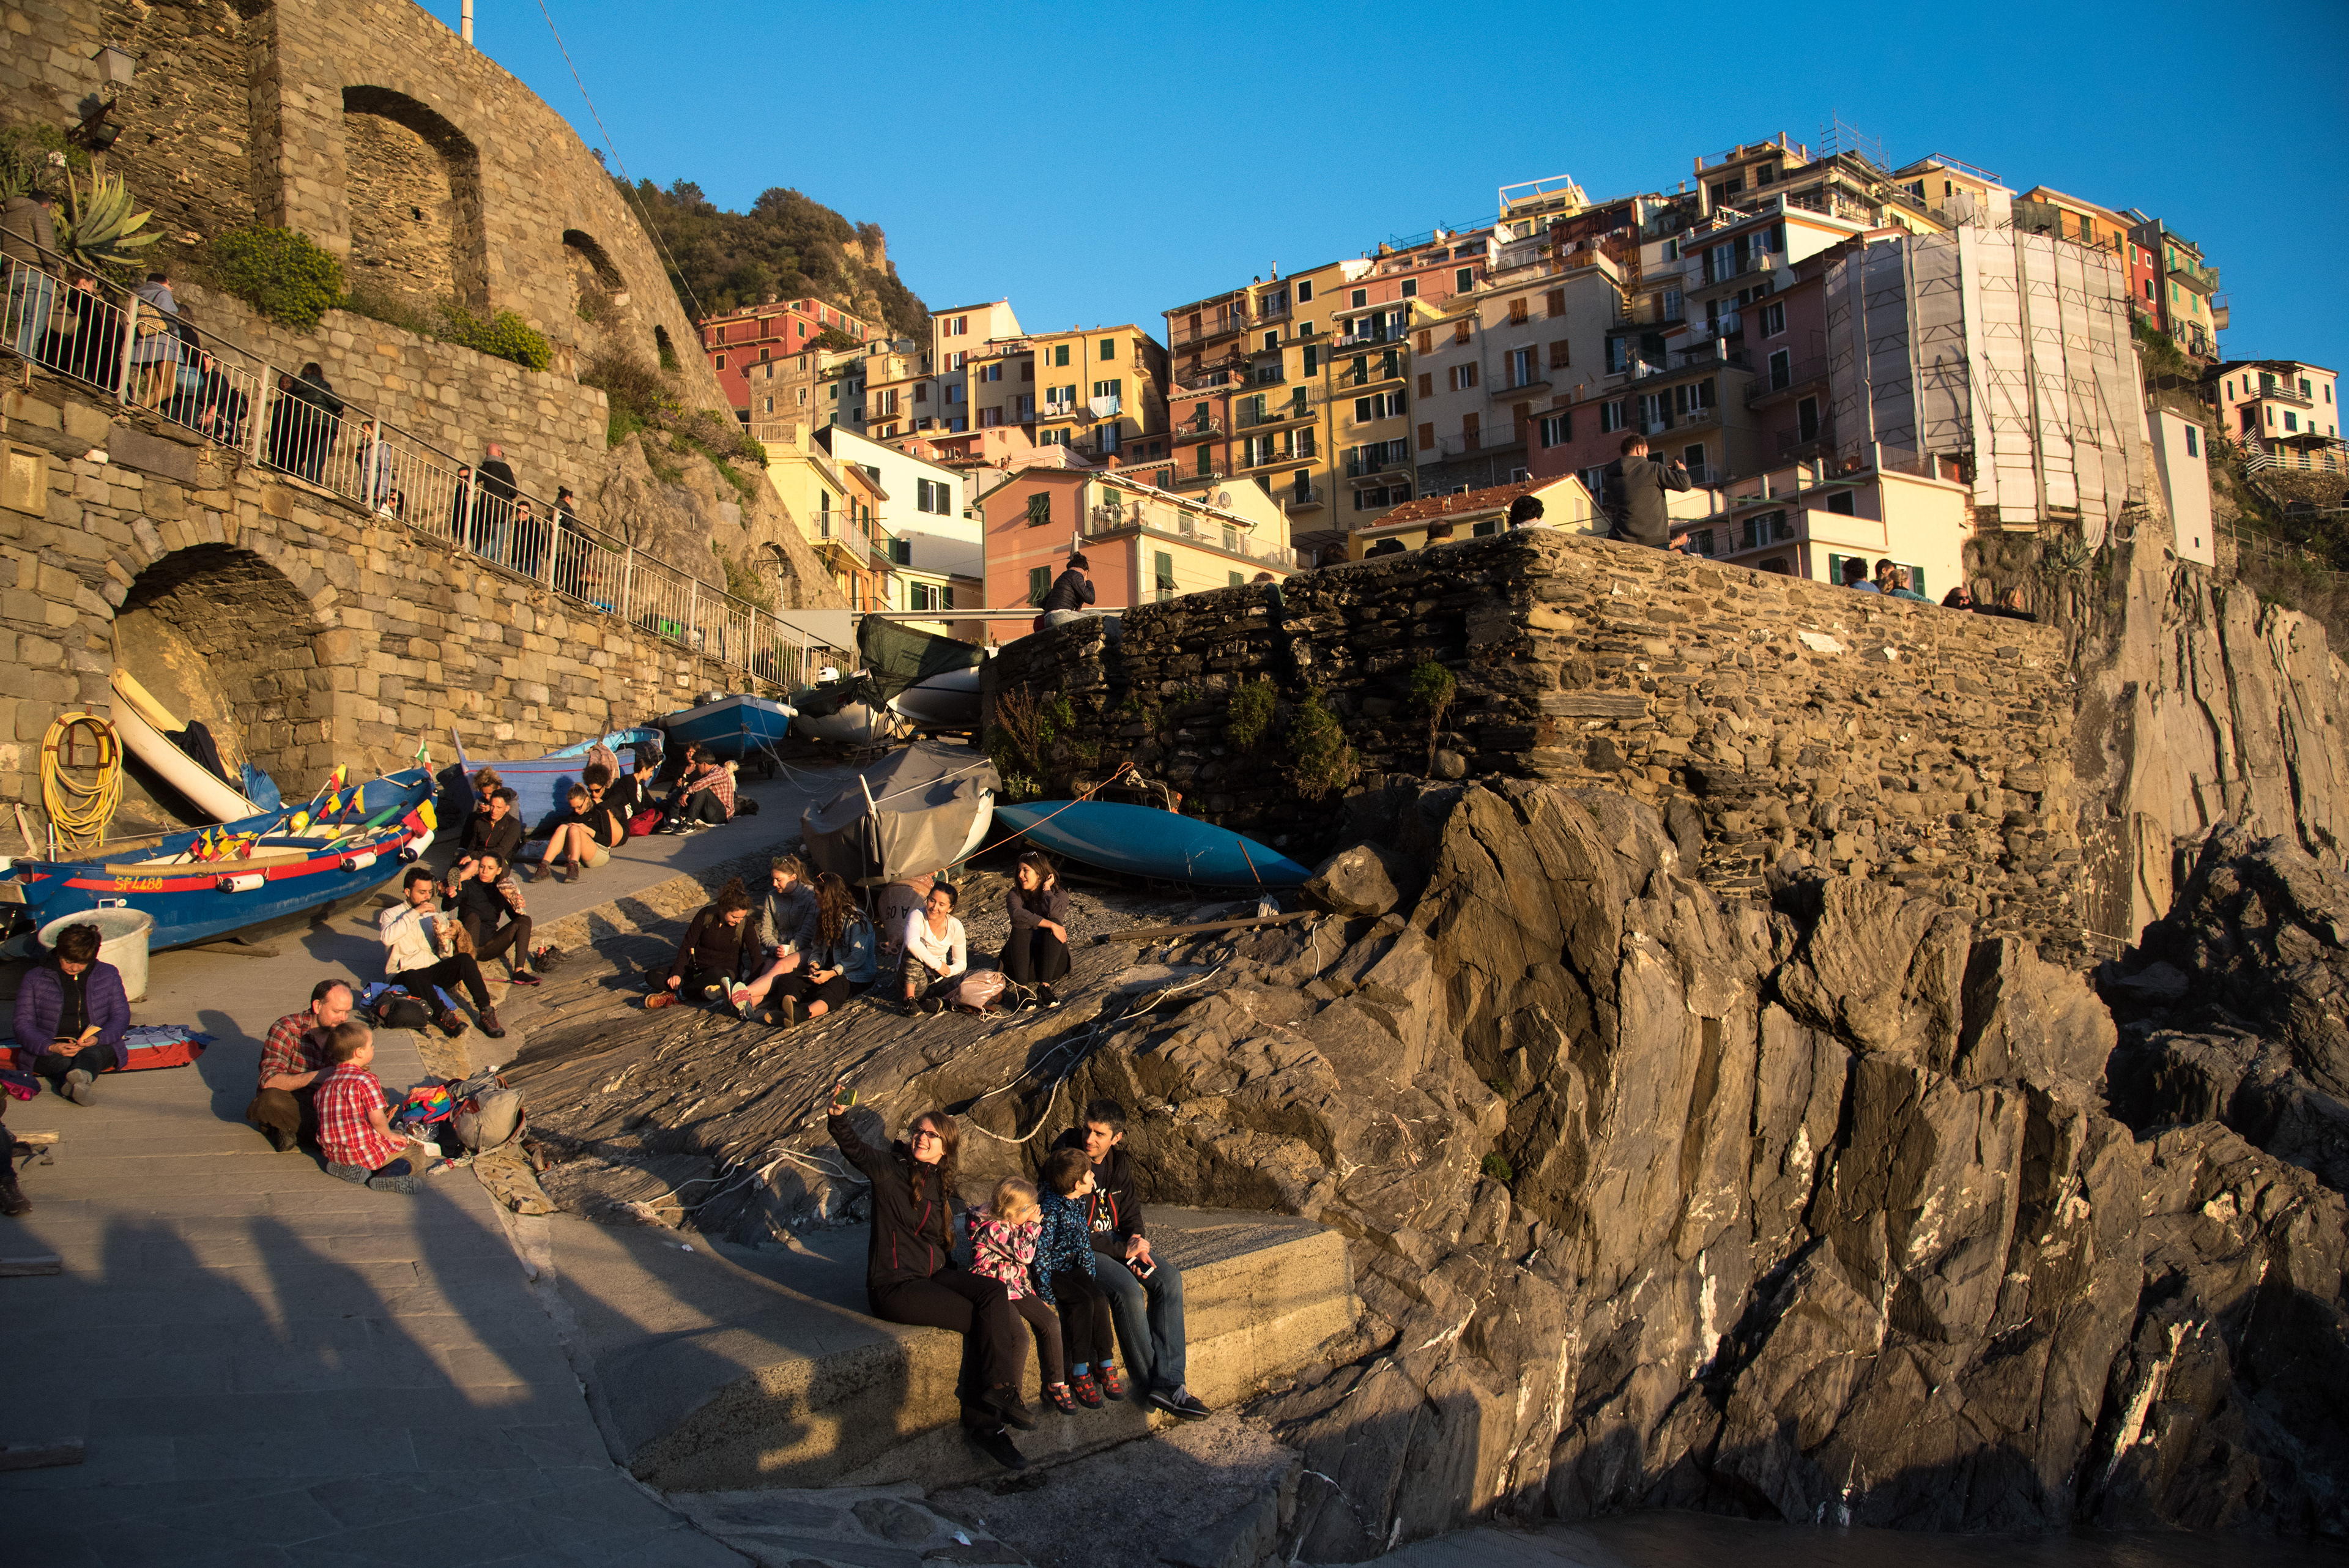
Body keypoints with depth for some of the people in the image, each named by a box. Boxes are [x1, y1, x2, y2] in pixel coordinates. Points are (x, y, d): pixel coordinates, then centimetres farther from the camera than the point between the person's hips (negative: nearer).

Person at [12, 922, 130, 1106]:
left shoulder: (108, 975, 12)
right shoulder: (35, 979, 7)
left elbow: (121, 1016, 9)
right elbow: (23, 1026, 0)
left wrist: (98, 1038, -15)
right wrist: (51, 1047, -21)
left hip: (97, 1045, 0)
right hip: (48, 1049, 0)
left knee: (90, 1053, -38)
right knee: (61, 1061, -37)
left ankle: (82, 1076, -74)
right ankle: (73, 1086, -71)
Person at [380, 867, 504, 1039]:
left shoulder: (437, 917, 20)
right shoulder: (391, 915, 7)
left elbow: (446, 957, 13)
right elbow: (387, 937, -18)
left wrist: (444, 942, -10)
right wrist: (415, 913, -16)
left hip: (434, 973, 4)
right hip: (403, 977, -4)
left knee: (465, 959, -24)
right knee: (415, 977, -39)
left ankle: (485, 1012, -30)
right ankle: (444, 1016, -53)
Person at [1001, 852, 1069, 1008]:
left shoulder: (1059, 894, 3)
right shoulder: (1015, 894, 3)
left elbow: (1055, 913, -23)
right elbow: (1017, 914, -23)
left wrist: (1046, 888, -10)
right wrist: (1050, 925, -29)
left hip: (1051, 962, 0)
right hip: (1022, 960, 0)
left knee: (1055, 923, -26)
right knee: (1021, 927, -27)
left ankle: (1045, 985, -38)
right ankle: (1022, 988, -40)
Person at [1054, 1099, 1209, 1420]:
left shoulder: (1120, 1163, 4)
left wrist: (1136, 1241, -9)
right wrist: (1122, 1251, -17)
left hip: (1115, 1243, 7)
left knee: (1169, 1278, -16)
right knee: (1128, 1289, -31)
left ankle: (1168, 1382, -19)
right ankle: (1150, 1381, -16)